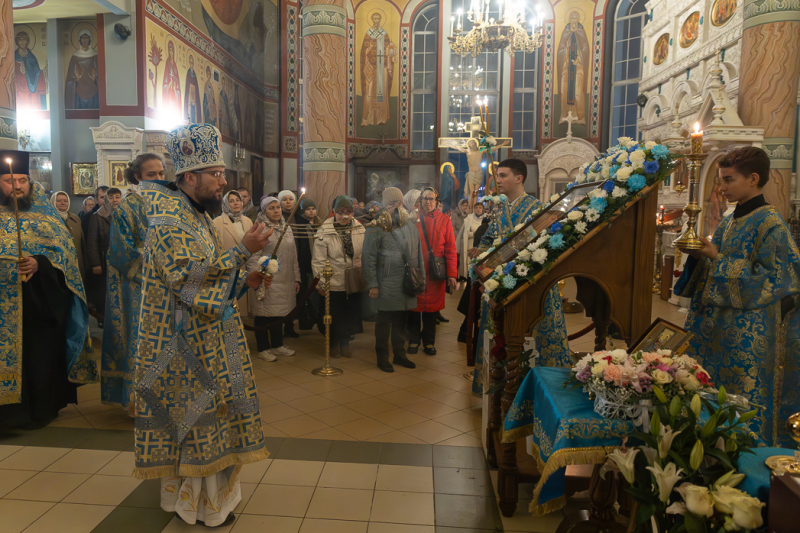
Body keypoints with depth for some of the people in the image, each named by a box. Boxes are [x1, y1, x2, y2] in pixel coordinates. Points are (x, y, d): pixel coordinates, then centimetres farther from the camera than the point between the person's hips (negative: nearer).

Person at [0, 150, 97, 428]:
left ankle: (42, 409, 18)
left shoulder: (46, 215, 6)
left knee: (42, 356, 3)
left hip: (41, 303, 0)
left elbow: (63, 249, -1)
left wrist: (39, 263, -19)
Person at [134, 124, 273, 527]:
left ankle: (186, 490, 33)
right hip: (184, 341, -9)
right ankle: (196, 502, 19)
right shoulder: (168, 218, -18)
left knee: (197, 412, 17)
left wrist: (243, 280, 4)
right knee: (193, 413, 2)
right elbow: (188, 277, -28)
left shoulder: (196, 214, 12)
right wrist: (242, 250, -27)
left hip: (204, 338, 9)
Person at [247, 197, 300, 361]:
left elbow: (293, 256, 15)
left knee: (279, 314, 16)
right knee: (263, 315, 5)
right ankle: (263, 348, 19)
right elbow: (253, 258, -13)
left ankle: (277, 345, 30)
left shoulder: (286, 228, 12)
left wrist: (296, 278, 14)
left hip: (285, 281, 6)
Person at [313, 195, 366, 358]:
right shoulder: (324, 232, -10)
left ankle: (345, 343, 35)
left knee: (350, 314, 14)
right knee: (334, 315, 11)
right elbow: (319, 261, -8)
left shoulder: (360, 229, -2)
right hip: (334, 282, -3)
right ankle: (333, 344, 34)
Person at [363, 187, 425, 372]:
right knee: (384, 322, 5)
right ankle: (382, 358, 18)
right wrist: (372, 284, -12)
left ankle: (399, 354, 28)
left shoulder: (410, 225, 12)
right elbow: (369, 258, -8)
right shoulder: (378, 227, -7)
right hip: (387, 284, -5)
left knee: (401, 321, 14)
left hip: (407, 283, 5)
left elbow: (418, 253, 16)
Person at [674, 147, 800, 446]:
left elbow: (768, 281, -17)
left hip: (750, 332, -7)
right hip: (718, 328, 8)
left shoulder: (770, 225, -12)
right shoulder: (728, 223, 11)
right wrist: (700, 257, -3)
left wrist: (719, 259, -17)